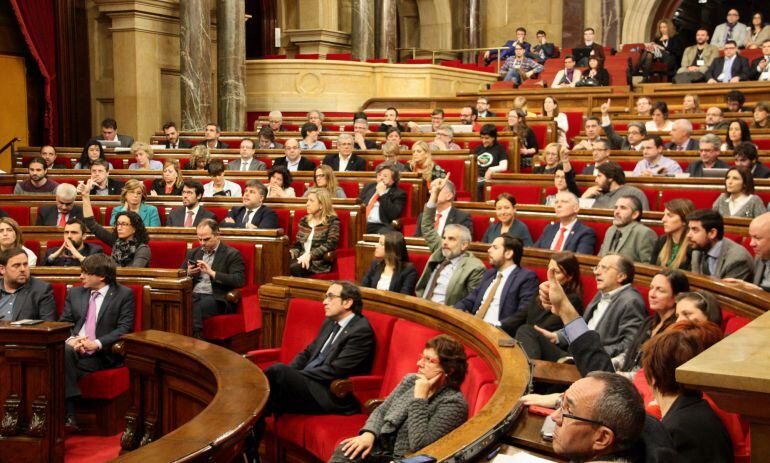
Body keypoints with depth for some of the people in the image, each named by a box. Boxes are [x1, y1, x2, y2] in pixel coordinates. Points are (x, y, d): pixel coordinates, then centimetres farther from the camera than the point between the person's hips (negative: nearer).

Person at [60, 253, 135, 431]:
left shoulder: (124, 294, 5)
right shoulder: (74, 293, 20)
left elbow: (124, 328, -4)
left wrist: (97, 343, -18)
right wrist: (71, 339, -10)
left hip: (101, 355, -4)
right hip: (73, 348, 4)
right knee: (62, 350, -33)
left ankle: (68, 414, -22)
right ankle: (69, 414, -32)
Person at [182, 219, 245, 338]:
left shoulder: (232, 254, 4)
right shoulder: (193, 253, 23)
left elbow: (239, 281, -9)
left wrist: (212, 272, -13)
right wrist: (188, 273, 2)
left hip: (215, 298, -4)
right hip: (193, 295, 5)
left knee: (199, 307, -38)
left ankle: (194, 336, -36)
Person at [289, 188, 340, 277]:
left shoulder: (332, 221, 2)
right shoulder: (304, 220, 21)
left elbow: (330, 244, -10)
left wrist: (310, 255, -20)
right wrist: (292, 252, -2)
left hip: (320, 261, -5)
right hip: (302, 259, 5)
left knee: (295, 267, -34)